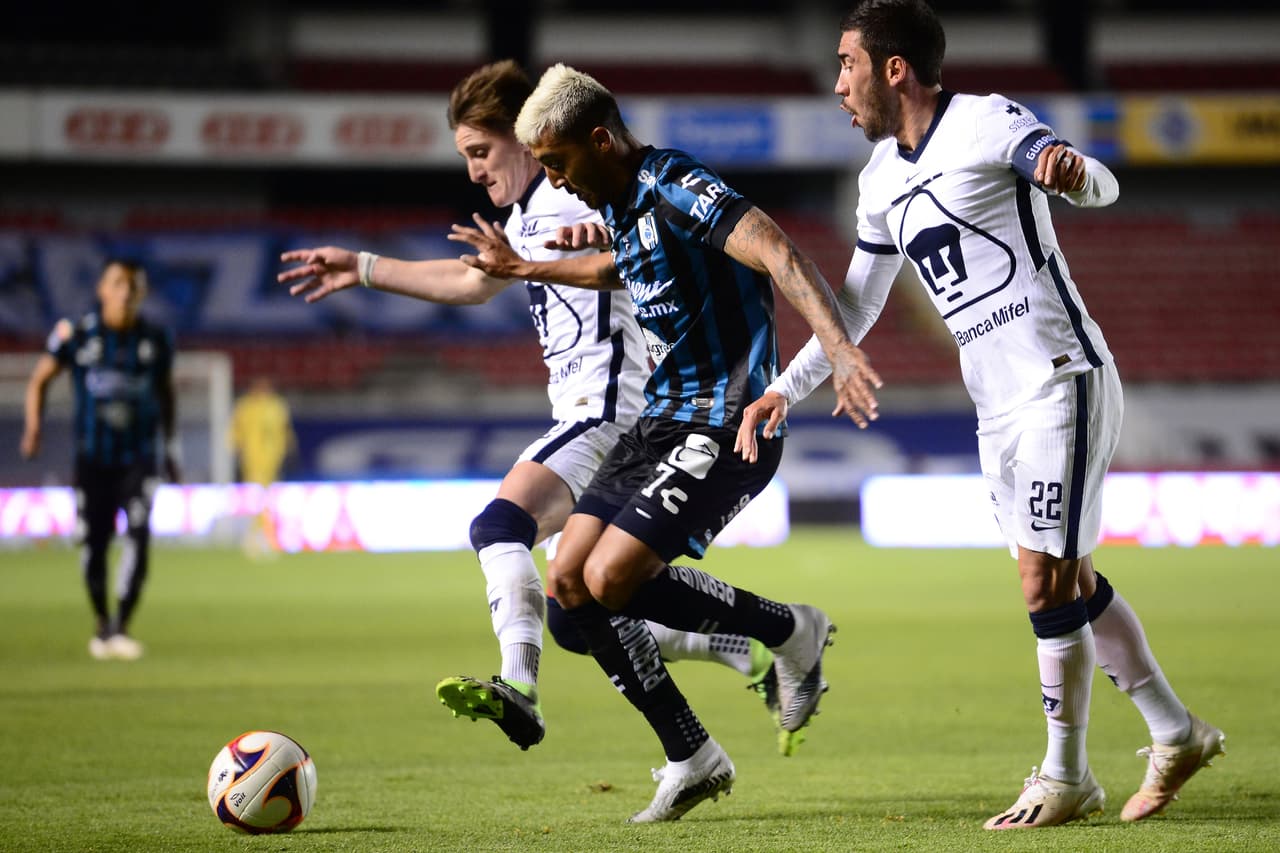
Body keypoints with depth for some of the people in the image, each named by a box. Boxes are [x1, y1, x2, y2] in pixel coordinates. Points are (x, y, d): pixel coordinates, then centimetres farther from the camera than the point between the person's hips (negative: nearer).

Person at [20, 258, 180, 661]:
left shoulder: (155, 340, 1)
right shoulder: (76, 334, -5)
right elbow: (40, 379, 5)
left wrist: (171, 449, 18)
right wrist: (34, 424, -10)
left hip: (140, 456, 0)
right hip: (93, 457, 0)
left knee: (138, 535, -18)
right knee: (93, 544, 4)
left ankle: (120, 627, -15)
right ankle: (102, 624, 25)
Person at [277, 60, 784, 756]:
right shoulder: (528, 212, 22)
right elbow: (474, 282, 39)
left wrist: (604, 234, -48)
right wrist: (363, 269, 41)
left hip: (607, 411, -10)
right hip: (594, 420, 10)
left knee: (501, 523, -31)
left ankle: (518, 688, -48)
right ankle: (756, 660, 16)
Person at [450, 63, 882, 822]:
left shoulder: (676, 188, -18)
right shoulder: (621, 204, 12)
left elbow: (782, 256, -31)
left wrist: (840, 348, -45)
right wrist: (523, 268, 46)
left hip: (724, 425, -10)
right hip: (662, 420, 10)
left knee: (612, 579, -20)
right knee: (570, 582, 2)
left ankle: (791, 631, 2)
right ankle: (692, 758, 10)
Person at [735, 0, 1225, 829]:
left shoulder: (987, 123, -11)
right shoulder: (883, 177, 13)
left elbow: (1101, 186, -26)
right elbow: (856, 307, 22)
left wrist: (1068, 168, -49)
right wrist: (783, 389, 14)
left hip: (1061, 380, -8)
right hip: (999, 408, 8)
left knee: (1050, 583, -8)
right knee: (1070, 582, 10)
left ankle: (1066, 776, 3)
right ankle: (1177, 734, 23)